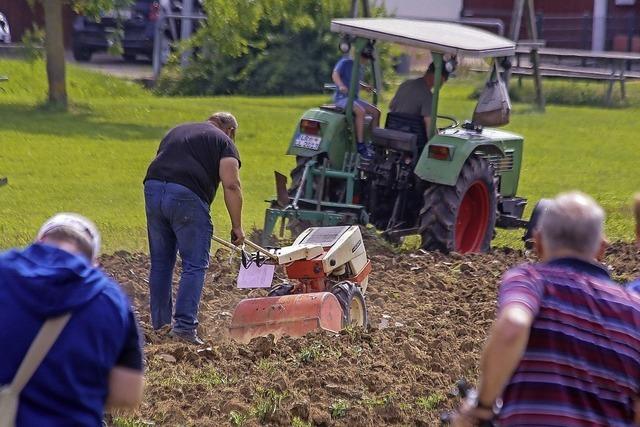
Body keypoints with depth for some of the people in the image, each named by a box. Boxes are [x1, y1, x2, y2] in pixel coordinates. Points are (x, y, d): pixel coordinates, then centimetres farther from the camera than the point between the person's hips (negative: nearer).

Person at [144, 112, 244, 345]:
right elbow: (231, 186, -1)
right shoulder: (224, 142, 11)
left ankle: (159, 323, 23)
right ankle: (184, 325, -6)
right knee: (195, 265, 1)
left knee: (160, 262, 16)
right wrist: (237, 226, 2)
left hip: (153, 188, 6)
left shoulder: (176, 131, 30)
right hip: (187, 196, -6)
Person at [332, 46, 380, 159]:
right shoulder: (346, 62, -7)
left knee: (376, 112, 2)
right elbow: (335, 74, -19)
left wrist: (365, 87, 7)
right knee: (361, 111, -33)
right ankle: (360, 145, -33)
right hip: (342, 97, -9)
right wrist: (341, 85, -39)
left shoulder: (361, 67, 16)